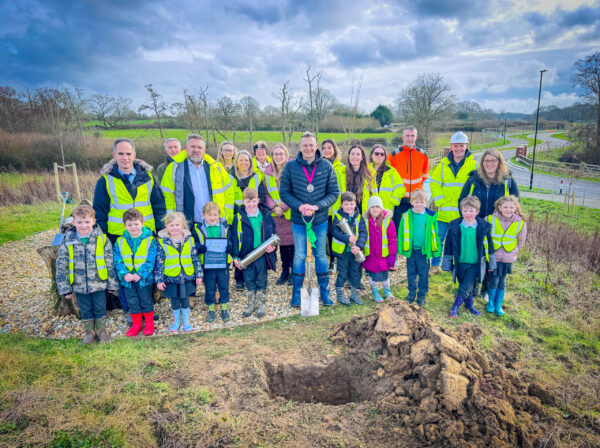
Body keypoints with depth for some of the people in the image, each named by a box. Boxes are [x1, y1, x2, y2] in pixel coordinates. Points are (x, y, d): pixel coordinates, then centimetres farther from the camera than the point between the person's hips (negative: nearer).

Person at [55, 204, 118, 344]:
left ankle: (101, 330, 32)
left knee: (100, 309, 11)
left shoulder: (101, 239, -9)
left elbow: (110, 263, -3)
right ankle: (89, 332, 35)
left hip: (99, 284, -1)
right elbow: (61, 266, 0)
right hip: (80, 285, 1)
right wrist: (64, 288, -1)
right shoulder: (68, 241, -6)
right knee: (85, 310, 16)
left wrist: (112, 283, -1)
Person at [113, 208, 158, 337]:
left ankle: (149, 323, 26)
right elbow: (118, 261, -3)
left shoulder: (150, 240, -10)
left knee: (146, 301, 9)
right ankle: (136, 324, 30)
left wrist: (140, 274, -21)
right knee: (132, 303, 14)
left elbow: (151, 261, -12)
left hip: (144, 279, -3)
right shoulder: (120, 242, 0)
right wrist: (125, 274, -17)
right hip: (128, 279, 3)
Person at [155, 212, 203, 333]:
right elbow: (159, 262, -4)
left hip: (187, 277, 1)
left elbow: (196, 258, 4)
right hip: (171, 278, -1)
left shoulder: (189, 239, -2)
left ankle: (186, 320, 31)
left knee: (185, 300, 12)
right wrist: (159, 280, -6)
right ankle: (176, 320, 35)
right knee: (174, 301, 13)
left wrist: (199, 275, 3)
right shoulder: (162, 242, -7)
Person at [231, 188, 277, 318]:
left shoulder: (266, 216, -1)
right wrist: (235, 256, -7)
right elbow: (235, 238, -4)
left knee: (261, 281, 11)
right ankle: (251, 305, 29)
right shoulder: (239, 217, -5)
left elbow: (272, 234, 9)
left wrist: (272, 246, -8)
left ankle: (261, 306, 25)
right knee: (249, 281, 12)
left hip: (262, 255, 0)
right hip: (246, 256, 0)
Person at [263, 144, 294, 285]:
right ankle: (285, 272, 24)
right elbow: (266, 193, 7)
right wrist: (274, 207, -8)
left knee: (293, 242, -1)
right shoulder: (268, 171, 7)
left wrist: (283, 207, -15)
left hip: (291, 214, -4)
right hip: (277, 215, 4)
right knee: (282, 243, 11)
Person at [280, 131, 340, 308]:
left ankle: (325, 292, 25)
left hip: (320, 220, 1)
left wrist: (317, 206, -17)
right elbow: (284, 192, -2)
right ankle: (296, 293, 22)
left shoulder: (327, 166, -5)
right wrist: (299, 206, -18)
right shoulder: (291, 166, -5)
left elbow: (334, 193, -3)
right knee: (299, 256, 8)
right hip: (298, 220, 0)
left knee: (321, 255, 12)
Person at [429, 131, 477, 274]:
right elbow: (435, 184, 6)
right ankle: (435, 265, 21)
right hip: (444, 211, 2)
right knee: (438, 239, 7)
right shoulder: (443, 164, 6)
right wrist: (440, 201, -6)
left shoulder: (474, 164, 1)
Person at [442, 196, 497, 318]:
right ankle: (469, 305, 37)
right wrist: (446, 264, 2)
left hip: (475, 264, -1)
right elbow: (448, 246, 0)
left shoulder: (483, 227, -7)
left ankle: (455, 307, 10)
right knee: (465, 287, 15)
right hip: (460, 263, 1)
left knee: (467, 287, -8)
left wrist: (491, 264, 10)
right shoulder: (454, 226, -8)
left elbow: (488, 246, 5)